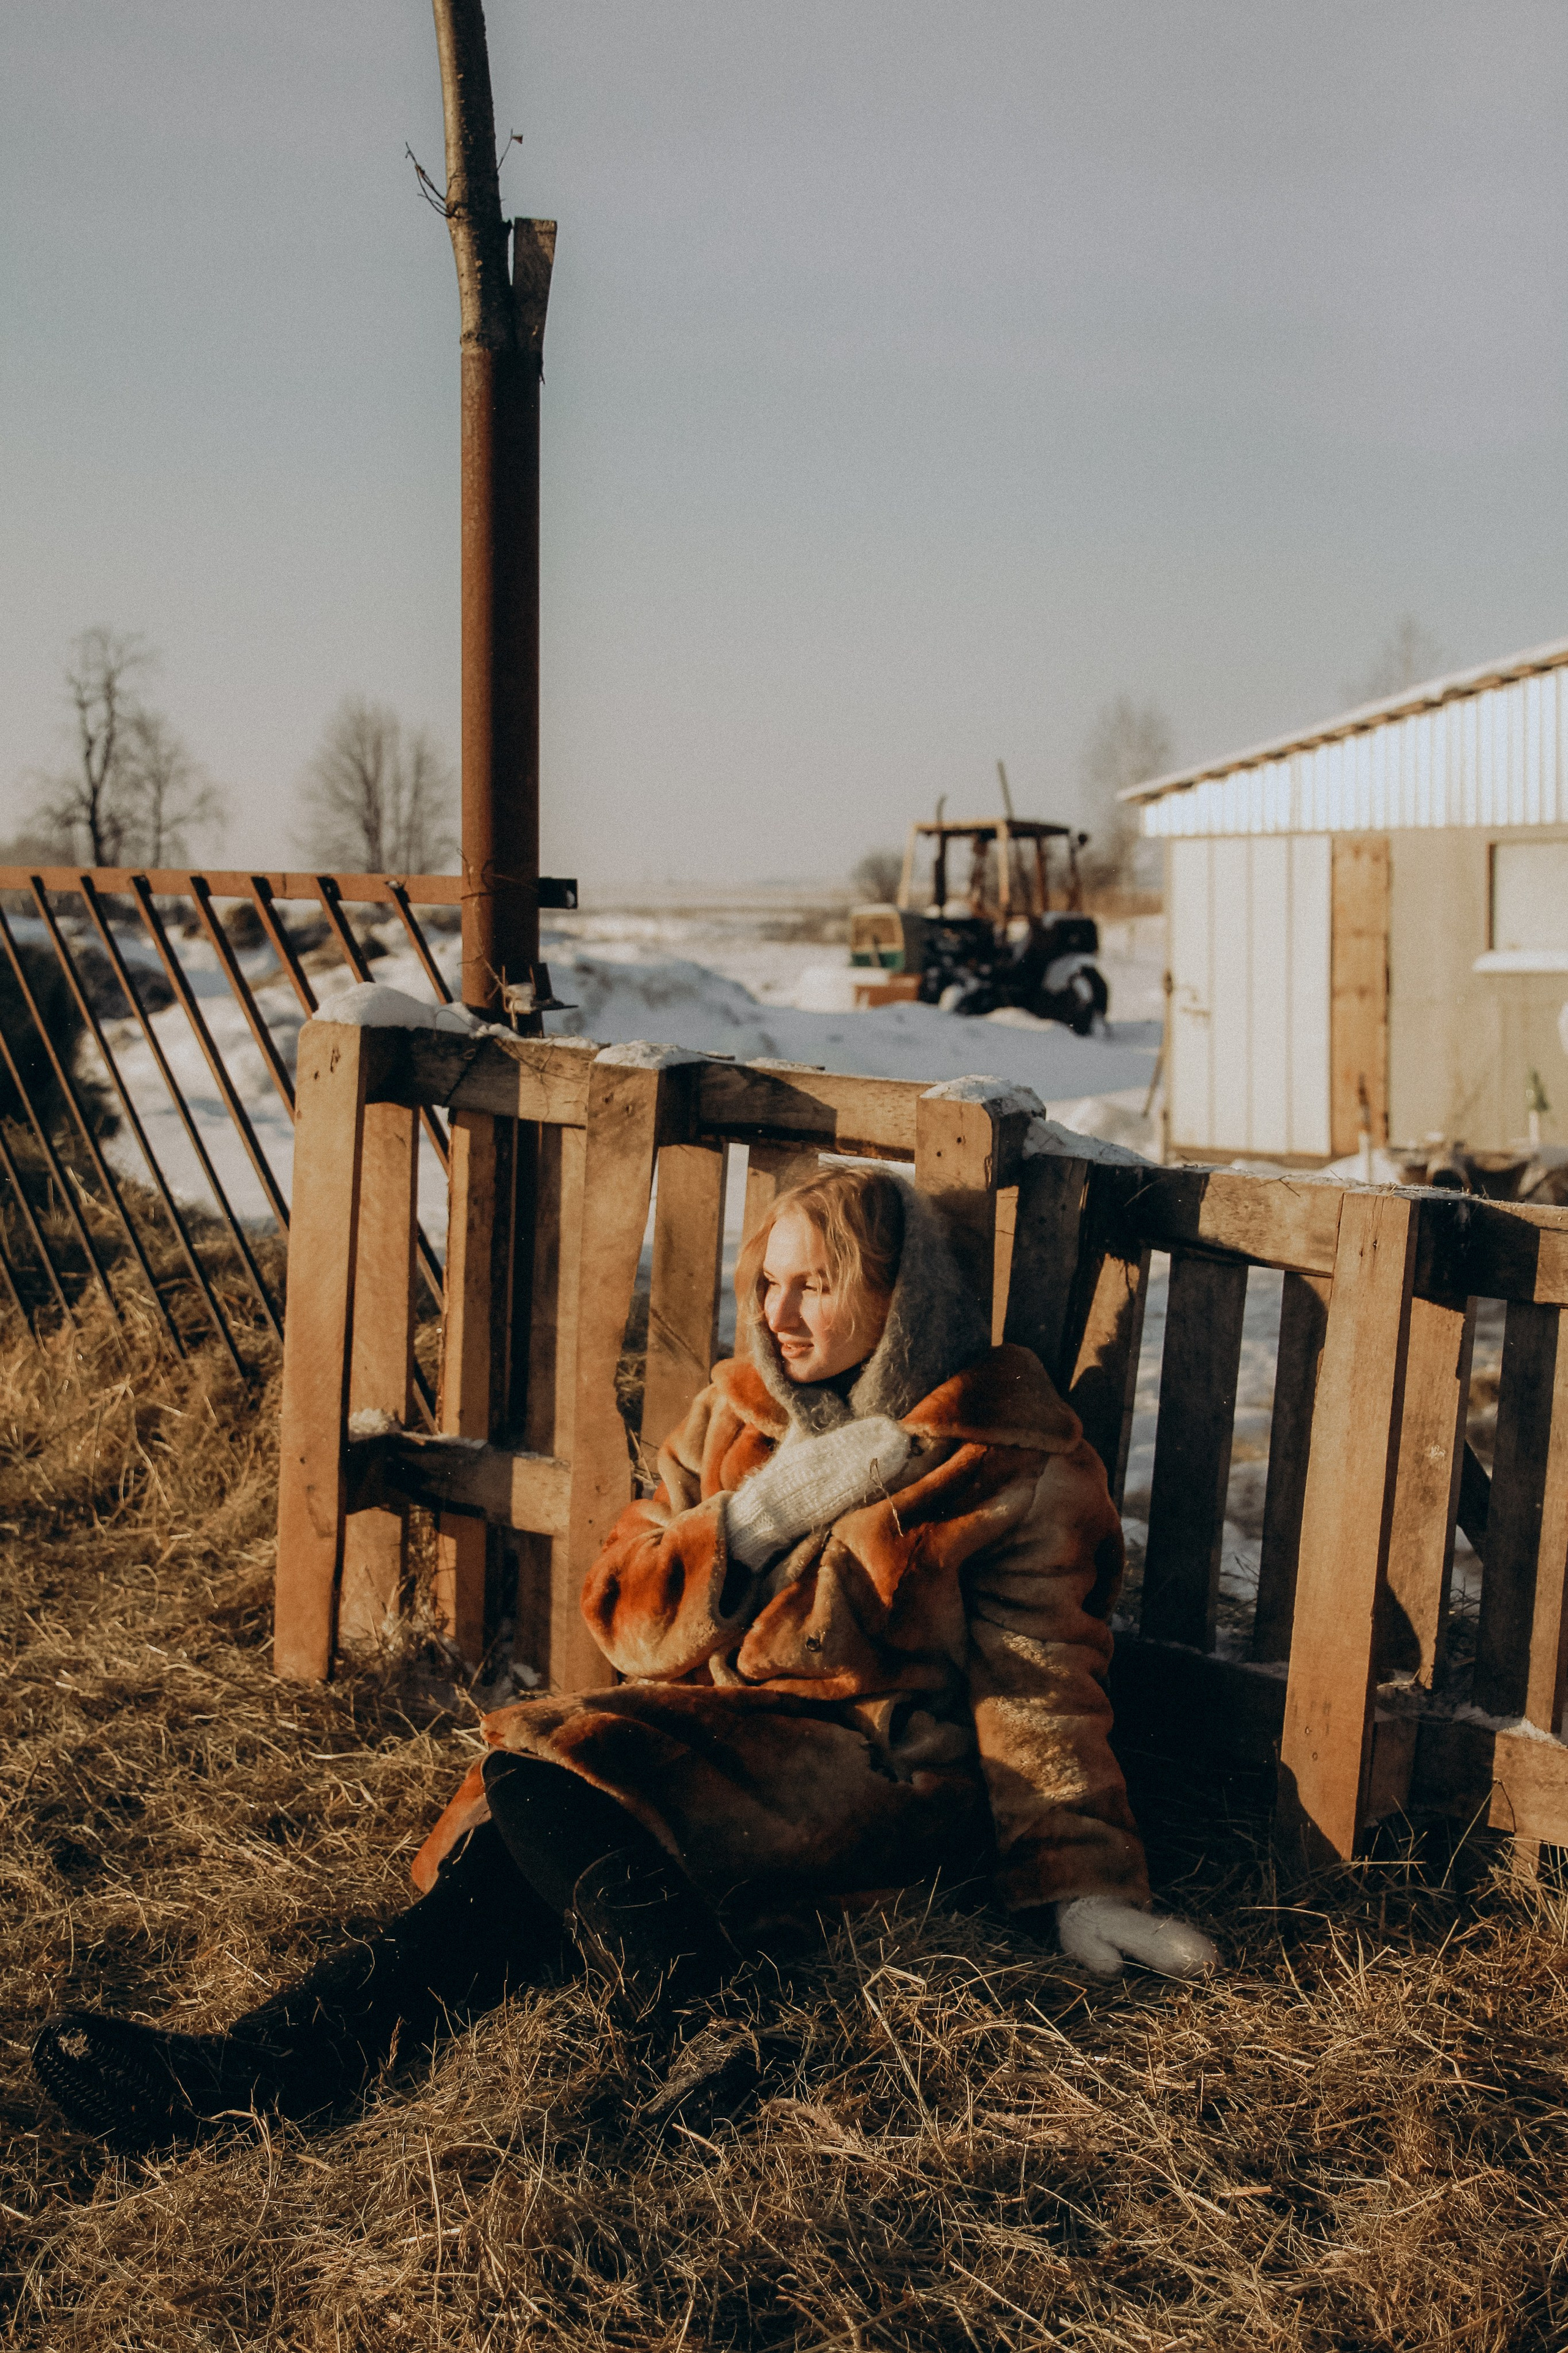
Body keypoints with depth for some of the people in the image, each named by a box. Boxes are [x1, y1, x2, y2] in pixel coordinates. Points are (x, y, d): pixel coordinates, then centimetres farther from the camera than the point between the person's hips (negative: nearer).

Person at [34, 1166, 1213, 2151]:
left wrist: (1081, 1885, -16)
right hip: (719, 1730, 6)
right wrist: (763, 1513, -11)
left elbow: (1041, 1680, -5)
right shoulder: (738, 1414, 11)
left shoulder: (1010, 1455, -3)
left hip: (876, 1767, -5)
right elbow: (625, 1611, 5)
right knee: (518, 1865, -27)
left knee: (548, 1768, -29)